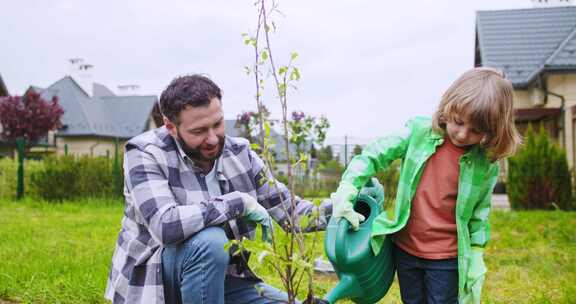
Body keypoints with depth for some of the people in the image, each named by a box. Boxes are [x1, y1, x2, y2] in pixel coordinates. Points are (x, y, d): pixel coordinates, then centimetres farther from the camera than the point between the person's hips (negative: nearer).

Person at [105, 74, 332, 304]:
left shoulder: (239, 154, -2)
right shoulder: (145, 154, -17)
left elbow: (287, 208, 2)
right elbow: (165, 224, -33)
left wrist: (335, 210, -16)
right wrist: (239, 202, -27)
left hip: (220, 276, 6)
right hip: (155, 278, -5)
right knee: (210, 242, -33)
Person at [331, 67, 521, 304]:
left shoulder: (485, 164, -8)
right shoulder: (420, 131, -9)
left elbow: (479, 212, 2)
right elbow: (373, 156, -7)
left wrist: (476, 255, 2)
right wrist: (346, 189, -18)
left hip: (447, 258, -1)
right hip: (405, 248, 2)